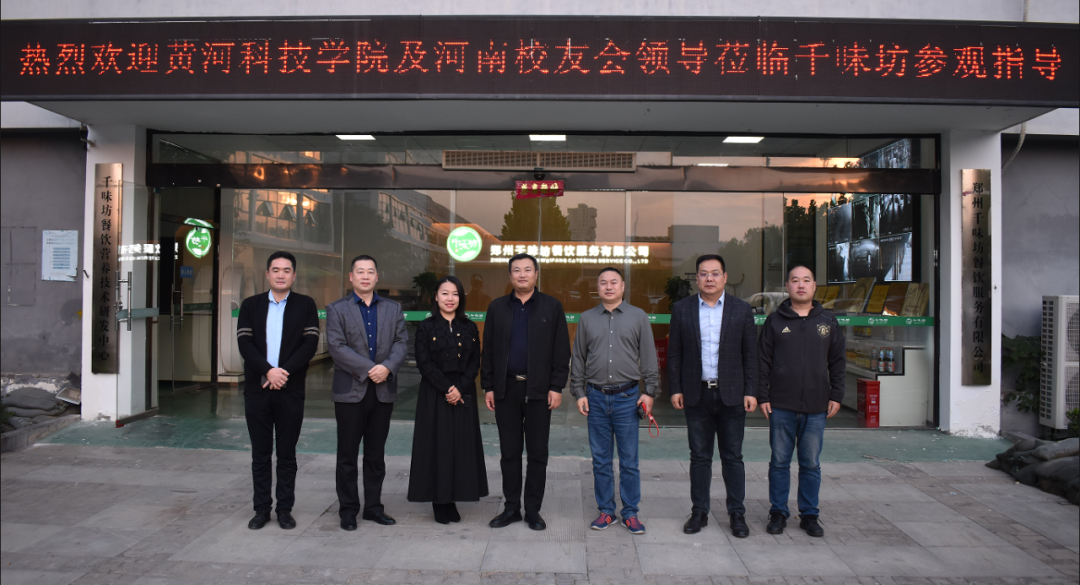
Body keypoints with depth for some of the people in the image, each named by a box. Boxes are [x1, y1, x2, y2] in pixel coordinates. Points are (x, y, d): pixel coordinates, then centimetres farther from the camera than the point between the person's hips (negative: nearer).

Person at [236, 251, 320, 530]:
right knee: (260, 454, 8)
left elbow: (310, 343, -4)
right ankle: (262, 509, 18)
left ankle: (285, 509, 15)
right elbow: (245, 343, -2)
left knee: (287, 454, 5)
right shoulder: (250, 305, 9)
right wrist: (268, 370, -16)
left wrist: (285, 371, -15)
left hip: (290, 391, -1)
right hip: (257, 389, 1)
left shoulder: (306, 305, 5)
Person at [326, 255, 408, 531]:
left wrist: (388, 367, -15)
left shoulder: (393, 309, 12)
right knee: (347, 455, 5)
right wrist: (368, 369, -17)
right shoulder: (337, 309, 1)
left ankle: (374, 507, 21)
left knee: (376, 454, 10)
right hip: (350, 391, -3)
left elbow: (401, 342, 3)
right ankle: (348, 510, 16)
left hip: (383, 391, 3)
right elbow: (337, 347, -9)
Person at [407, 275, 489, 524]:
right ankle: (439, 502, 10)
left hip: (463, 395, 3)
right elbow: (424, 363, -7)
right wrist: (446, 389, -15)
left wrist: (460, 388, -11)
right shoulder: (426, 327, 0)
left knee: (461, 445, 4)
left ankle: (452, 500, 14)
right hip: (434, 396, -3)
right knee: (437, 445, -1)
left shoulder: (469, 328, 8)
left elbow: (475, 362, 3)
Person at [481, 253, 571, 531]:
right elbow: (488, 350, 9)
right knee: (509, 452, 8)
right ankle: (511, 508, 19)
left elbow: (561, 351, 1)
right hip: (506, 390, 2)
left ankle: (533, 510, 16)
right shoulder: (497, 307, 10)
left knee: (537, 454, 5)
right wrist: (488, 387, 3)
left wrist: (557, 387, -6)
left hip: (539, 390, -2)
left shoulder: (552, 307, 4)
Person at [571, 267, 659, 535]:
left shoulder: (638, 317, 4)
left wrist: (649, 391, -2)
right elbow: (578, 359, 10)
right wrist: (579, 393, 4)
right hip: (596, 397, 2)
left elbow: (649, 358, 4)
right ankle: (606, 510, 21)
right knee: (600, 459, 9)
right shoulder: (587, 318, 8)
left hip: (627, 397, -1)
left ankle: (630, 512, 16)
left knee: (629, 460, 4)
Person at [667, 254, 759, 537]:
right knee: (699, 457, 9)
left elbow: (751, 354, 3)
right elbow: (674, 353, 6)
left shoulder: (742, 310, 3)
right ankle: (699, 512, 19)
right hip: (696, 395, 1)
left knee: (733, 457, 7)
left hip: (731, 395, -1)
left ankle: (737, 514, 18)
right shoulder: (682, 309, 4)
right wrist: (675, 389, 0)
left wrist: (751, 391, -3)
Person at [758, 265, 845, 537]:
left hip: (816, 407, 1)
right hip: (781, 405, -1)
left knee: (811, 464, 8)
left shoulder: (828, 321, 9)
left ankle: (809, 514, 20)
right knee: (779, 462, 6)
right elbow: (763, 361, 4)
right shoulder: (775, 320, 4)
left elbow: (837, 361, 12)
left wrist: (836, 396, 5)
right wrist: (762, 396, -2)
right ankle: (778, 512, 17)